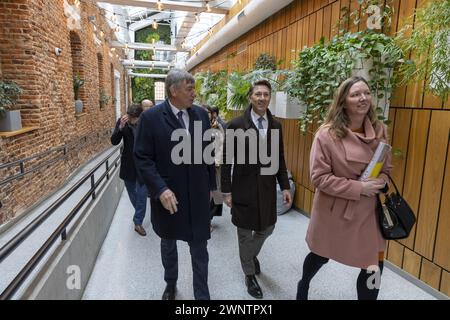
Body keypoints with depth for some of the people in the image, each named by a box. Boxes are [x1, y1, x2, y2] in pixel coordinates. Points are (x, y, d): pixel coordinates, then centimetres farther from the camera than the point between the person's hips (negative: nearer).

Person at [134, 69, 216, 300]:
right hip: (168, 195, -1)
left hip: (197, 194, 2)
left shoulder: (201, 114, 1)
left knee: (199, 248, 8)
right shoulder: (151, 117, -10)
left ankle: (202, 295, 26)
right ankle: (171, 284, 46)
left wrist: (210, 185, 10)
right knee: (168, 243, 21)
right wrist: (160, 189, -21)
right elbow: (142, 158, -12)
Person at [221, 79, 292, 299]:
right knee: (245, 233, 10)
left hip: (267, 188, 4)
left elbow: (279, 158, 8)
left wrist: (285, 186, 5)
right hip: (244, 189, -4)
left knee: (267, 228, 17)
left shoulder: (276, 125, 4)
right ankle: (250, 273, 33)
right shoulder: (236, 125, -10)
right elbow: (227, 161, -8)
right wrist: (226, 191, -9)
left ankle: (251, 254, 49)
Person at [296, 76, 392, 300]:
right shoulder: (327, 133, -18)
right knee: (320, 256, 20)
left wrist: (380, 181, -12)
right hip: (334, 211, -3)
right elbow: (319, 177, -18)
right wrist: (359, 188, -22)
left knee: (374, 267, 5)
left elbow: (386, 168, 11)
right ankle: (303, 285, 54)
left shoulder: (379, 131, -1)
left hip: (368, 211, 4)